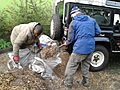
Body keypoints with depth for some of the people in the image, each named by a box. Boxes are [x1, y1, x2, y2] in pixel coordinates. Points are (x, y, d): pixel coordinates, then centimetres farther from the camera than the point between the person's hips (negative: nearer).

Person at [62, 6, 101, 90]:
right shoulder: (92, 20, 9)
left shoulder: (74, 23, -1)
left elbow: (71, 38, 3)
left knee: (70, 68, 4)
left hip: (80, 48, -6)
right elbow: (98, 31, 12)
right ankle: (85, 82, 38)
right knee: (86, 66, 24)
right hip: (91, 47, 6)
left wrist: (66, 43, 23)